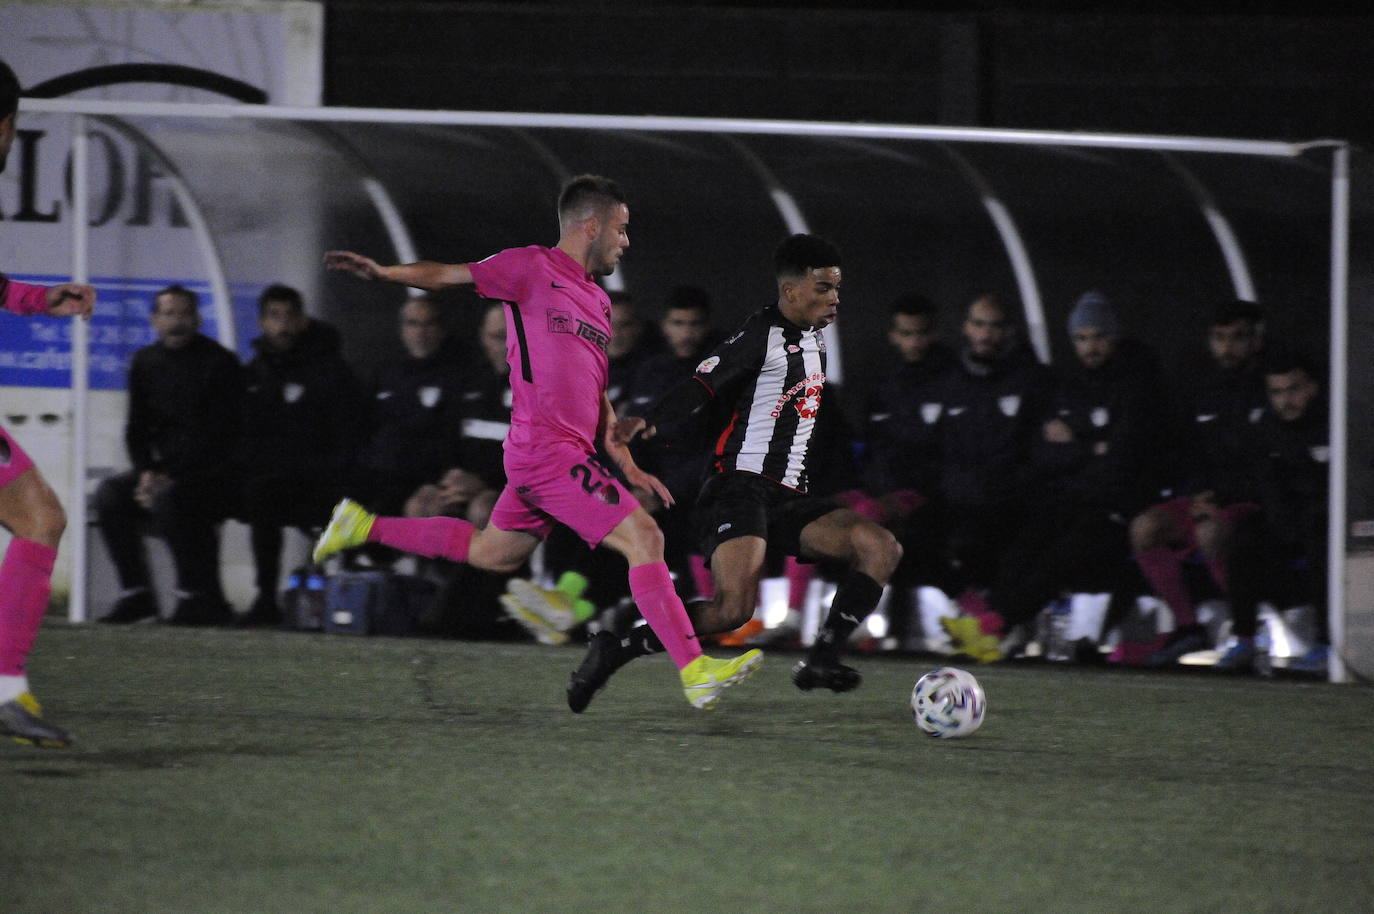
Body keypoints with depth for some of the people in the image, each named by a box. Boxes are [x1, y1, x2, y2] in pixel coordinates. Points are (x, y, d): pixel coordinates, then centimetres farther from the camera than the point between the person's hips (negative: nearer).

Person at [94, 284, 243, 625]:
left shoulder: (218, 363, -8)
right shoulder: (146, 362, 11)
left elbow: (220, 433, -14)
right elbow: (137, 428, 14)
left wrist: (167, 476, -20)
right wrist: (146, 471, -6)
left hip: (210, 471, -6)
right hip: (163, 469, 6)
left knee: (167, 497, -34)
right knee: (110, 494, -17)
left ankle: (200, 594, -23)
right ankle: (135, 593, -11)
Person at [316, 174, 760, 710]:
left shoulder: (597, 301, 20)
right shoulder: (534, 269, -4)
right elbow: (449, 277, -6)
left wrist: (628, 467, 19)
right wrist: (380, 272, -20)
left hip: (570, 453, 10)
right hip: (549, 450, -10)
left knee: (494, 553, 21)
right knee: (645, 539, -15)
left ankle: (365, 527, 32)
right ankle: (695, 672, -16)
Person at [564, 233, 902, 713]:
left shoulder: (815, 339, 18)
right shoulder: (763, 335, -8)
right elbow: (702, 384, -21)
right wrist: (650, 422, -37)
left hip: (788, 499, 9)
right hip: (739, 488, -9)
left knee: (881, 547, -8)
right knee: (734, 608, -27)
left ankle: (820, 661, -9)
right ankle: (614, 651, -12)